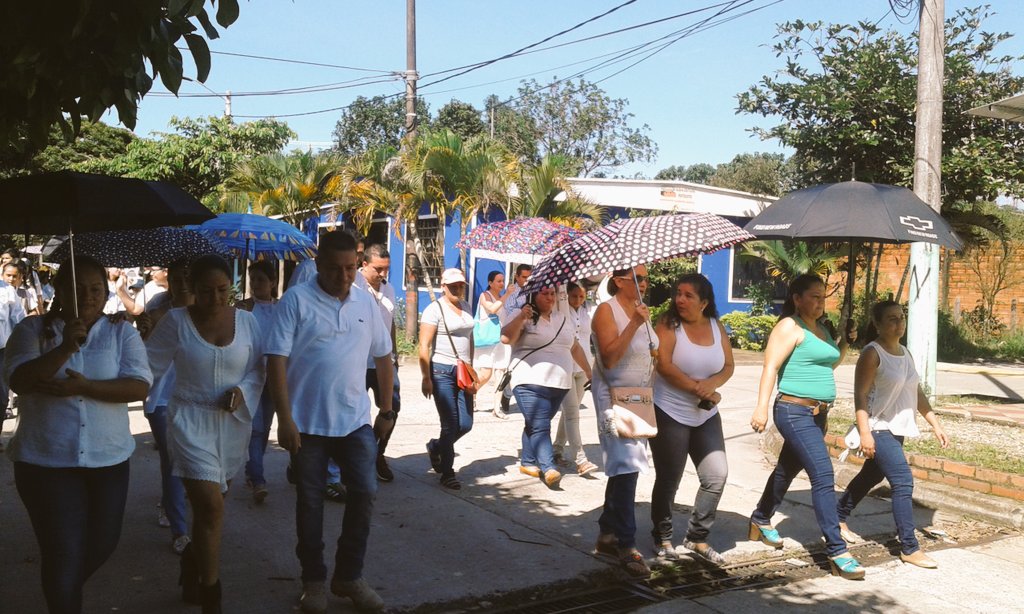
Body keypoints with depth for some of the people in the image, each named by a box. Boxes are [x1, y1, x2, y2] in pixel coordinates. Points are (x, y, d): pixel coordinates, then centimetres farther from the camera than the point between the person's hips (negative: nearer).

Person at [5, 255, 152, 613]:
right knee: (63, 552, 1)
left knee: (103, 544, 17)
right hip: (46, 461, -2)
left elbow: (140, 386, -11)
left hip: (108, 459, 3)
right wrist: (66, 347, -28)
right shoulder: (33, 329, -2)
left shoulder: (122, 333, 0)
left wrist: (84, 387, -24)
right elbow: (18, 380, -16)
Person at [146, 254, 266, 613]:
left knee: (207, 504, 18)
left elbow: (259, 368, 5)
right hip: (190, 422, -3)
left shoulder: (247, 321, 0)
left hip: (233, 422, 3)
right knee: (211, 507, -13)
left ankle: (192, 568, 46)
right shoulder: (176, 321, -5)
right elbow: (149, 365, -2)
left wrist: (243, 391, -13)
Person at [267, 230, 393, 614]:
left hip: (355, 420, 3)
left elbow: (382, 355, 14)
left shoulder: (366, 303, 4)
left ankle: (349, 576, 18)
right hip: (307, 422, -3)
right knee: (310, 501, 9)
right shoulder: (296, 300, -9)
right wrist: (285, 419, -16)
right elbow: (276, 361, -12)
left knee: (364, 493, 1)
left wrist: (387, 405, 15)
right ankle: (313, 579, 25)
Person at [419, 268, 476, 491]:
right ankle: (447, 473, 13)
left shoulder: (466, 307, 13)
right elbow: (424, 346, -12)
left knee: (465, 424, 5)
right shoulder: (435, 309, -8)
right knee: (451, 425, -2)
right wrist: (426, 378, -16)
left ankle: (436, 447, 33)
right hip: (443, 371, -6)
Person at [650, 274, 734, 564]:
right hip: (670, 413, -5)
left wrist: (713, 383, -16)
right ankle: (662, 538, 22)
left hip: (706, 415, 5)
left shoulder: (716, 327, 5)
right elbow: (664, 365, -20)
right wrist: (699, 390, -20)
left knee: (716, 475, 0)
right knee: (669, 480, 3)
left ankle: (697, 537, 16)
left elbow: (728, 366, 5)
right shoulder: (669, 324, -10)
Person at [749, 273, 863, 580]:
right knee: (824, 477, -15)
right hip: (795, 412, -9)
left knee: (788, 469, 20)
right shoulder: (789, 327, -10)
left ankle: (760, 521, 39)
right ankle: (837, 552, -13)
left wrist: (845, 341, 14)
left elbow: (831, 364, 30)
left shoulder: (821, 329, 17)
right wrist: (762, 407, -28)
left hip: (817, 414, 9)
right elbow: (771, 366, -18)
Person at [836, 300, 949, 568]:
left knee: (871, 476, 19)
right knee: (903, 482, -12)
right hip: (878, 430, -9)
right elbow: (860, 394, -17)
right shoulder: (872, 354, -13)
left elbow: (917, 393, 16)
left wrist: (935, 425, 12)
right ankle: (909, 549, -6)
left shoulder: (905, 353, 11)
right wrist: (865, 433, -24)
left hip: (897, 429, 9)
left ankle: (838, 518, 36)